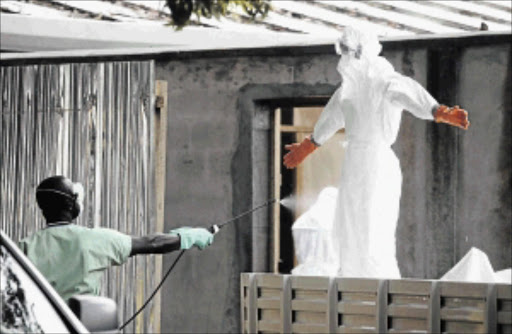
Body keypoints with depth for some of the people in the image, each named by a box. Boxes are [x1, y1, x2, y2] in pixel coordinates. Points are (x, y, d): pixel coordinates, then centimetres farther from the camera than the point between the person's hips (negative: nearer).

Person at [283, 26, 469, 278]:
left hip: (377, 164, -9)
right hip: (354, 165, 9)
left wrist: (440, 112, -54)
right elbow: (332, 116, 31)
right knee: (347, 238, 13)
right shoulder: (351, 85, 13)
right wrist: (309, 145, 47)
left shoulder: (385, 82, -13)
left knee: (372, 241, -11)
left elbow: (414, 97, -33)